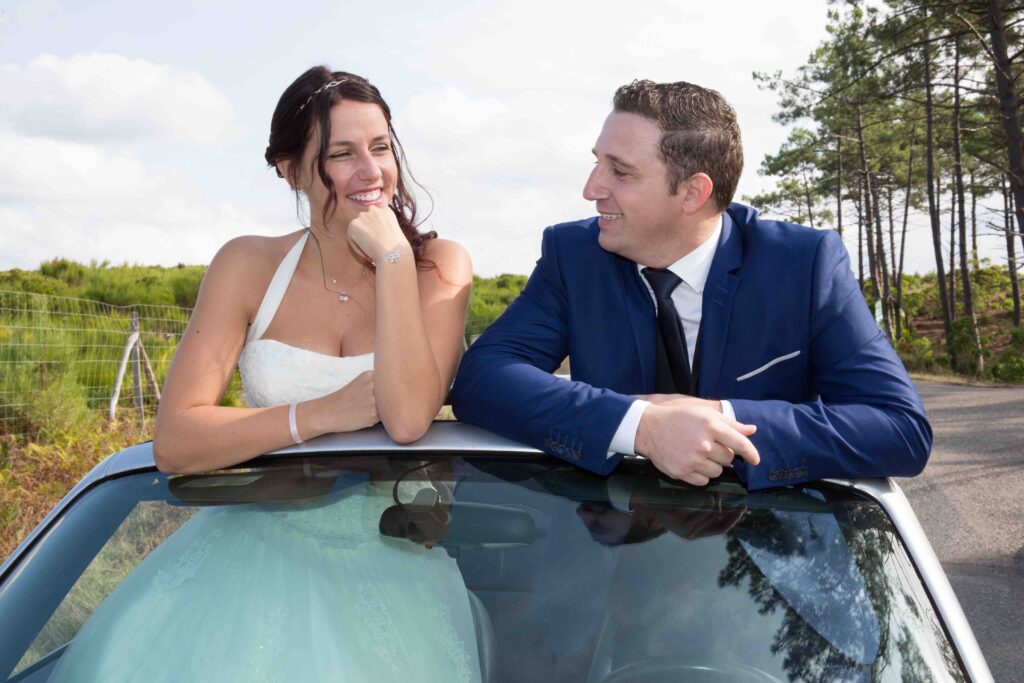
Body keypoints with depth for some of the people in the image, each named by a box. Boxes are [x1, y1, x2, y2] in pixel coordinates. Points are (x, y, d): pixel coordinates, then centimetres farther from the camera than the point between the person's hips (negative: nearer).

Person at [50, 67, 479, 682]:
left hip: (386, 557, -1)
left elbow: (409, 418, -22)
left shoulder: (439, 267, -4)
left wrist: (393, 259, -18)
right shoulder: (250, 266, -1)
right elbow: (174, 443, -9)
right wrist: (322, 414, -17)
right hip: (253, 543, 1)